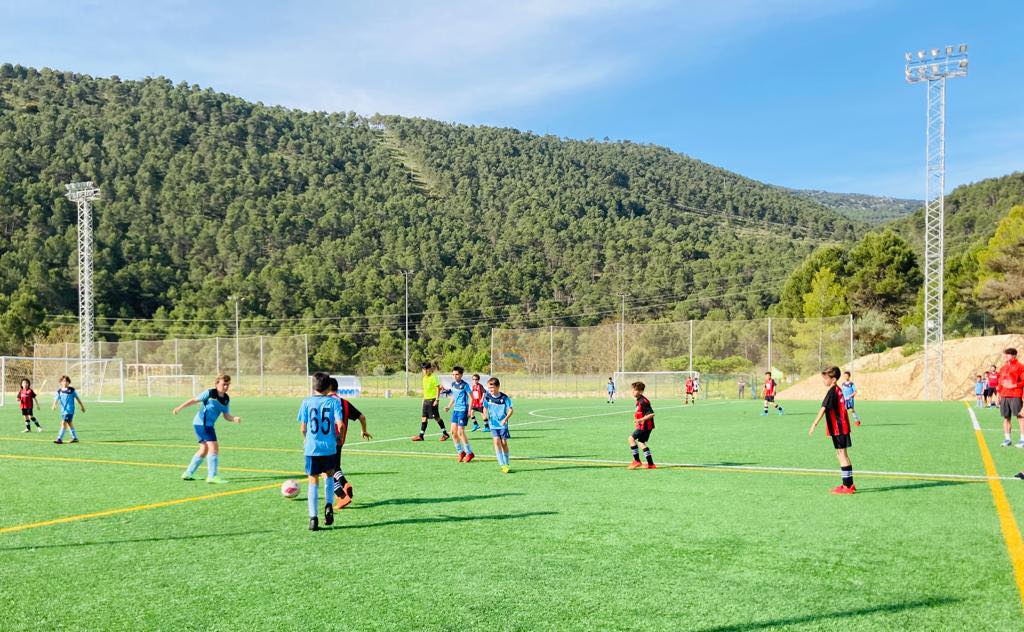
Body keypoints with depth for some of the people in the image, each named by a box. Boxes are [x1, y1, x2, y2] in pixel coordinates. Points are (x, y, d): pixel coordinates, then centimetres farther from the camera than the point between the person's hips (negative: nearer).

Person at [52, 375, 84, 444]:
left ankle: (59, 439, -14)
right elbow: (56, 399, -6)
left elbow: (77, 398, 7)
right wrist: (54, 405, -26)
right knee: (69, 423, 14)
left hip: (69, 410, -6)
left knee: (64, 423, -14)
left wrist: (82, 406, 14)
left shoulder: (72, 390, -2)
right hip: (63, 410, 6)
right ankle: (75, 437, 25)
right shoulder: (59, 391, 6)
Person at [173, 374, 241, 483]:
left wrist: (234, 419, -12)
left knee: (204, 449, 19)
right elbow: (194, 400, -6)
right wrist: (180, 408, -9)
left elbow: (226, 415, 7)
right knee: (214, 447, -14)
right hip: (202, 423, -9)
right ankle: (212, 476, -13)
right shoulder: (209, 393, -11)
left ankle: (188, 473, 32)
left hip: (208, 425, 9)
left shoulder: (226, 399, 8)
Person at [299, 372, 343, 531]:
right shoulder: (334, 401, -3)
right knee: (329, 476, 24)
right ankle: (329, 504, 4)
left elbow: (303, 427, -2)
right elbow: (339, 424, -10)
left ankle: (313, 517, -2)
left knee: (313, 481, 6)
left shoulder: (307, 402, -1)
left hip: (311, 448, 0)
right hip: (329, 448, 0)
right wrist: (337, 437, 10)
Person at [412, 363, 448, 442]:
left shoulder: (433, 377, -11)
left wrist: (437, 400, -17)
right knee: (424, 417, 4)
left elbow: (438, 389, -12)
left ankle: (445, 433, 10)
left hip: (432, 400, -7)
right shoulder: (424, 378, 13)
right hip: (426, 400, 7)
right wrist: (423, 399, 21)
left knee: (437, 417, -2)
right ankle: (421, 436, 4)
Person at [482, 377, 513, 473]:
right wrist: (485, 415, -4)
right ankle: (502, 465, -17)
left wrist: (506, 419, -24)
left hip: (503, 424, -2)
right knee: (496, 441, -15)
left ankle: (506, 464, 19)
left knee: (504, 443, 1)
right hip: (493, 424, 2)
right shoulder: (487, 397, -1)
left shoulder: (504, 398, -11)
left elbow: (510, 410, -10)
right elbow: (485, 407, 15)